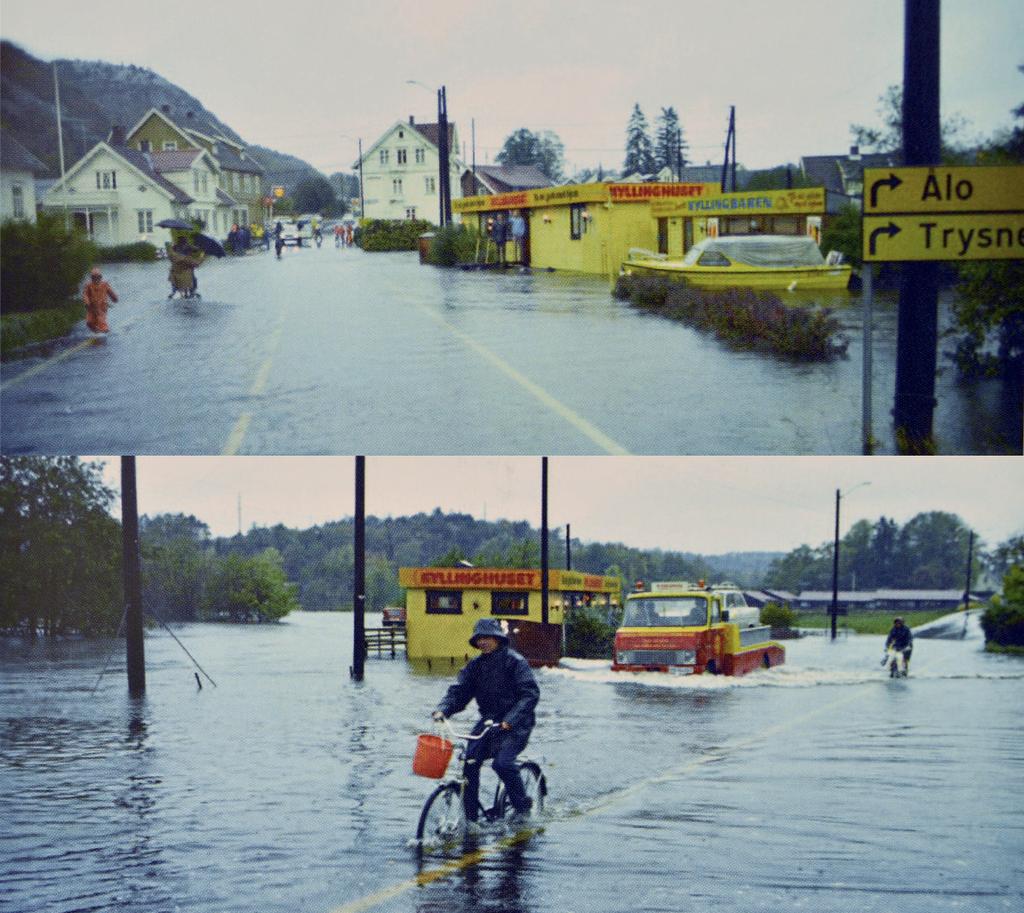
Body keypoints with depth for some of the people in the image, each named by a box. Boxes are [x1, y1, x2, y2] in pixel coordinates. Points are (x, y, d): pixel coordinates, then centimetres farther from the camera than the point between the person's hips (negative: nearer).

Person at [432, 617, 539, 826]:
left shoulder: (514, 661, -10)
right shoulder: (475, 665, 8)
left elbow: (530, 694, -17)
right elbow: (459, 691, 4)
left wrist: (510, 719, -30)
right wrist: (443, 710, -17)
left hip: (515, 724, -6)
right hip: (489, 720, 6)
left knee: (502, 762, -25)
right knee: (470, 761, -12)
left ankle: (522, 805, -1)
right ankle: (470, 816, -2)